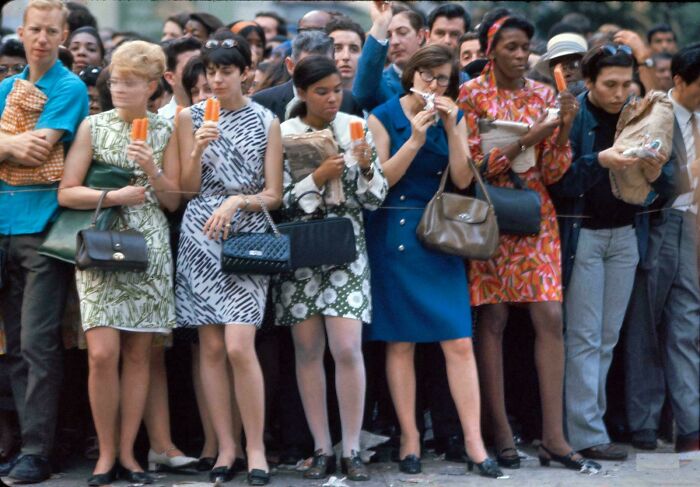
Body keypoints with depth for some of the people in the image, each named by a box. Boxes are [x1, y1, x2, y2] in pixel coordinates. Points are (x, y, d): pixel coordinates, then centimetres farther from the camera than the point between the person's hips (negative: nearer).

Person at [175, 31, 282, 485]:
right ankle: (226, 447, 7)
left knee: (239, 347, -14)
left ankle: (256, 448, -5)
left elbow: (274, 195, 2)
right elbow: (188, 187, 4)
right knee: (212, 348, 1)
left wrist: (238, 200, -15)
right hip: (200, 239, 2)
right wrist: (197, 149, -12)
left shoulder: (266, 122, 2)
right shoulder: (191, 117, 6)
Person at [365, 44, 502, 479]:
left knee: (459, 342, -5)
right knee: (400, 343, 1)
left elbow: (462, 179, -2)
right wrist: (415, 140, -18)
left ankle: (474, 441, -3)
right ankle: (410, 438, 9)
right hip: (394, 236, -2)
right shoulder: (384, 117, -2)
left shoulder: (454, 119, 7)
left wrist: (451, 129, -12)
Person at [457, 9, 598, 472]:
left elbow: (553, 172, 6)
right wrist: (528, 138, -17)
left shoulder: (543, 95, 8)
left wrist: (564, 128, -10)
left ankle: (554, 437, -3)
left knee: (551, 318, -5)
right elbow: (475, 165, -9)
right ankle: (500, 433, 5)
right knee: (493, 319, -2)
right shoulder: (472, 95, -1)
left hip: (536, 213, 3)